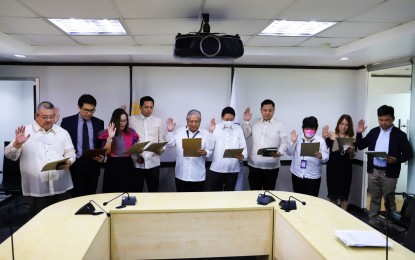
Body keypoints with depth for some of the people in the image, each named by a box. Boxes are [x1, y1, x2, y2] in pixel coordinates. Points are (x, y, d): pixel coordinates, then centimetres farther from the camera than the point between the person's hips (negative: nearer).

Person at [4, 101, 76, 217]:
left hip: (61, 186, 2)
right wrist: (17, 143, -18)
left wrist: (69, 162, -10)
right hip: (36, 188, -2)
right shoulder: (25, 132, 3)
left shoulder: (63, 133, 11)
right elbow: (10, 155, 2)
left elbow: (71, 153, 12)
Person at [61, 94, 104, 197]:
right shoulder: (67, 121, 0)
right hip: (75, 165, -2)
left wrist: (101, 156, -8)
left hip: (93, 165, 2)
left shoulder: (99, 123, 5)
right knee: (77, 197, -2)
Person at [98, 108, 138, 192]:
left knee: (127, 191, 8)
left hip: (127, 165, 3)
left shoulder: (131, 132, 4)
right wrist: (110, 138, -20)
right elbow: (106, 153, -10)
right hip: (112, 165, -2)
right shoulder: (107, 133, -4)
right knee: (112, 192, 3)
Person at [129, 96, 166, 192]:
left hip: (153, 162, 1)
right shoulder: (132, 120, 3)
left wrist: (161, 149, -13)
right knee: (136, 190, 7)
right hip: (137, 162, -1)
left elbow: (162, 140, 8)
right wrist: (135, 155, -5)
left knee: (153, 190, 9)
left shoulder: (158, 121, 8)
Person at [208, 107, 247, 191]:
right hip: (217, 168, -1)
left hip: (233, 168, 1)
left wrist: (243, 155, -16)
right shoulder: (215, 128, 2)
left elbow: (243, 146, 4)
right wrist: (210, 132, -16)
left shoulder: (238, 129, 8)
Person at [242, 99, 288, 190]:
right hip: (254, 164, 3)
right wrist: (246, 121, 3)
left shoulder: (279, 124, 1)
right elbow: (244, 136, 11)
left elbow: (284, 142, -2)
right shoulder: (255, 124, 11)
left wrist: (279, 152, -21)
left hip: (271, 166, -2)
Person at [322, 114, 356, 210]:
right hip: (332, 168, 0)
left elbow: (352, 156, 3)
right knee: (332, 193, 9)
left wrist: (352, 151, -18)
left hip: (345, 169, 0)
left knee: (344, 193, 8)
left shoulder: (351, 138, 0)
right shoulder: (331, 135, -2)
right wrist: (323, 137, -19)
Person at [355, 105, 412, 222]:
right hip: (373, 171, 4)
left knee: (389, 201, 7)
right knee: (374, 199, 15)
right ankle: (372, 222, 26)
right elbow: (361, 146, 9)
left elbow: (408, 153, -4)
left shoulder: (400, 135, -5)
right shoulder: (373, 132, 6)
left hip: (389, 173, -3)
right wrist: (359, 133, -7)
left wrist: (396, 160, -21)